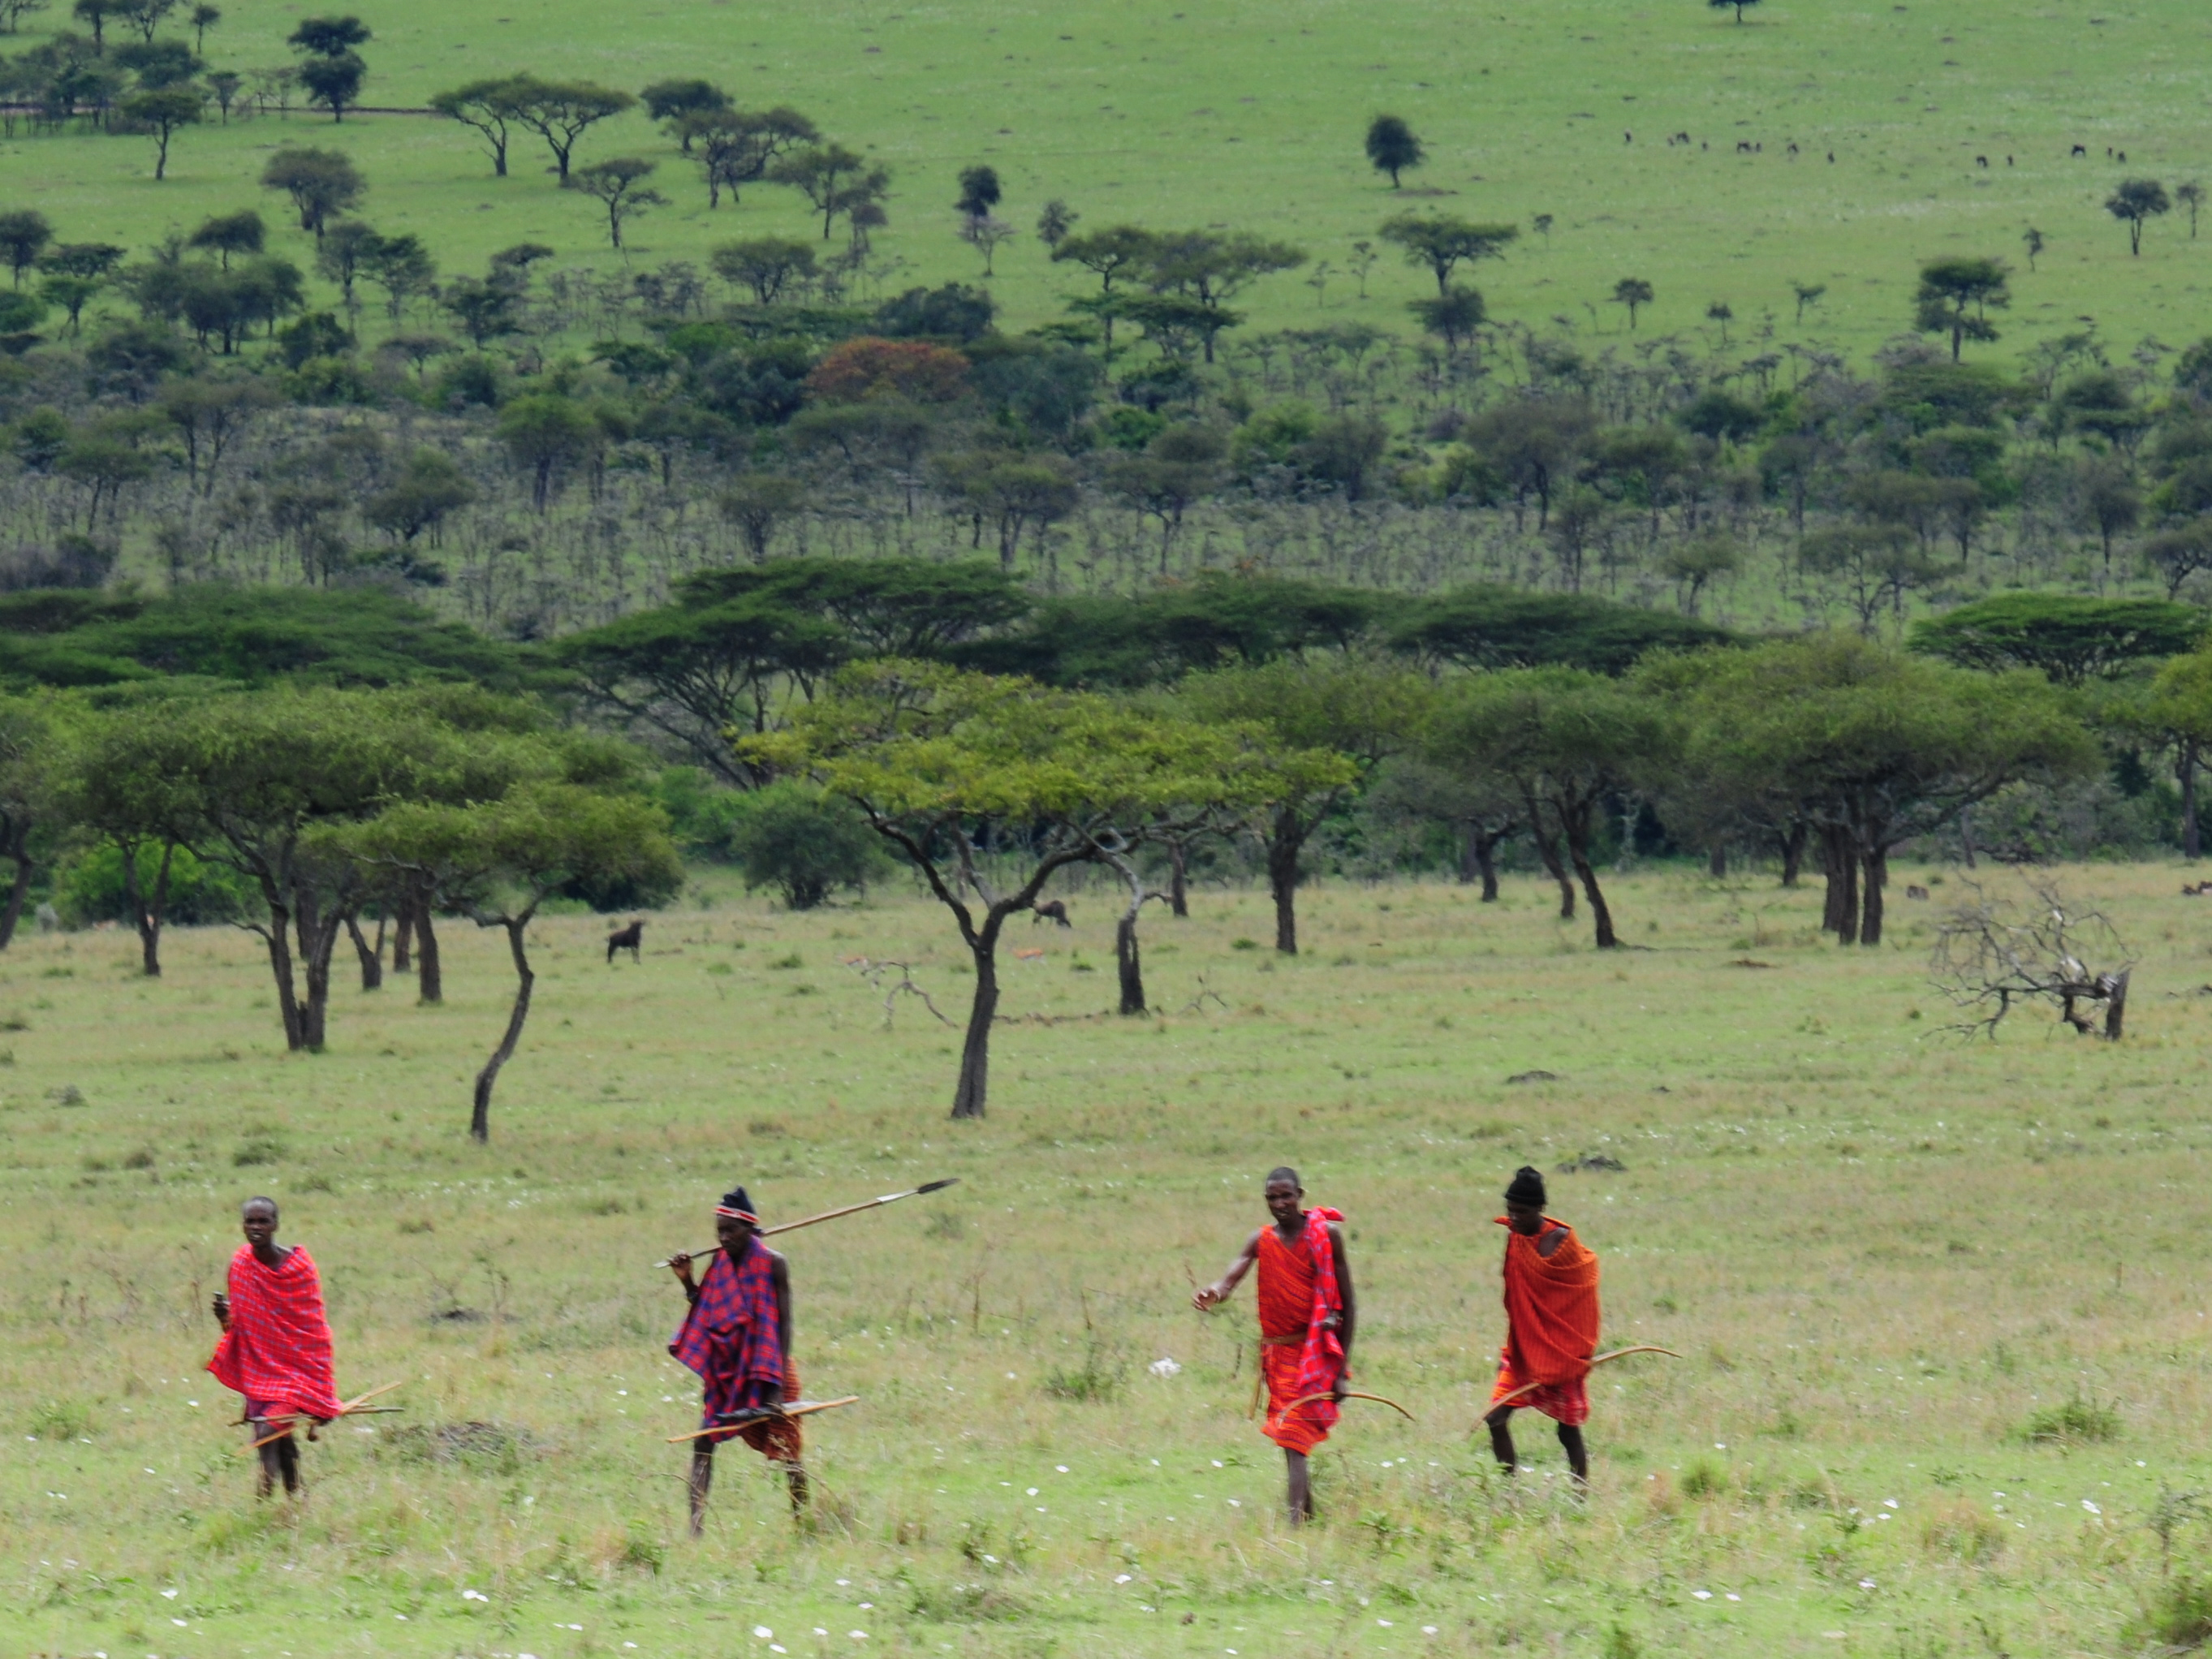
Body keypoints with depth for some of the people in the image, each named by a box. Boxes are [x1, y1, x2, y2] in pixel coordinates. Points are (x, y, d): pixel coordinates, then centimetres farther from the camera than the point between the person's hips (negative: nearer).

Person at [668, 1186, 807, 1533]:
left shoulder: (772, 1264, -10)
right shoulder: (721, 1264, 5)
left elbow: (783, 1323, -12)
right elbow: (708, 1316, 13)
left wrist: (777, 1384, -18)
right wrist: (687, 1282, -2)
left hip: (768, 1370, -5)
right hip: (728, 1371, 5)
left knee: (787, 1451, 1)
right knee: (703, 1442, -6)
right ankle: (696, 1526, -7)